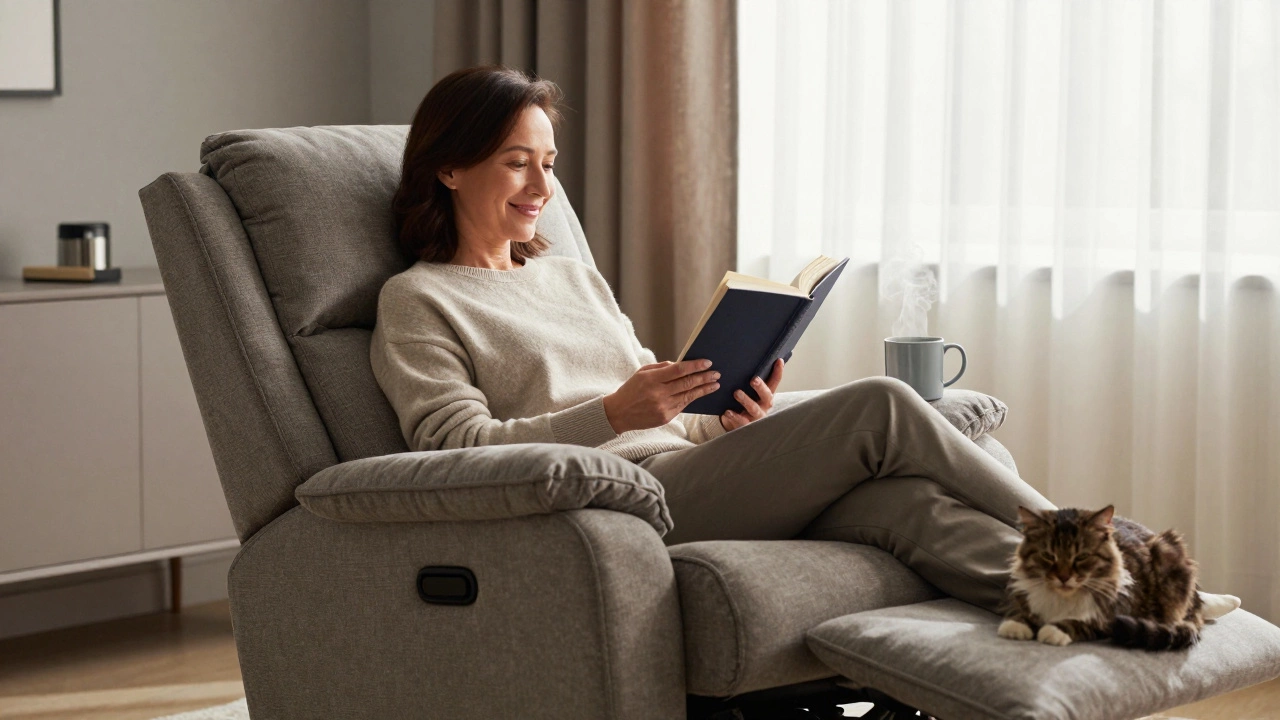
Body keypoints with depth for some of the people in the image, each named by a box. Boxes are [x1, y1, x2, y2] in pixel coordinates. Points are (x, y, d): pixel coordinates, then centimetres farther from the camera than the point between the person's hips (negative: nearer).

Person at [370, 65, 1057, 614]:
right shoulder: (415, 301, 8)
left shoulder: (576, 277, 29)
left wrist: (729, 422, 2)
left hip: (684, 469, 7)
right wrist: (614, 413, -20)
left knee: (900, 499, -25)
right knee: (878, 409, -21)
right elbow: (457, 446, -7)